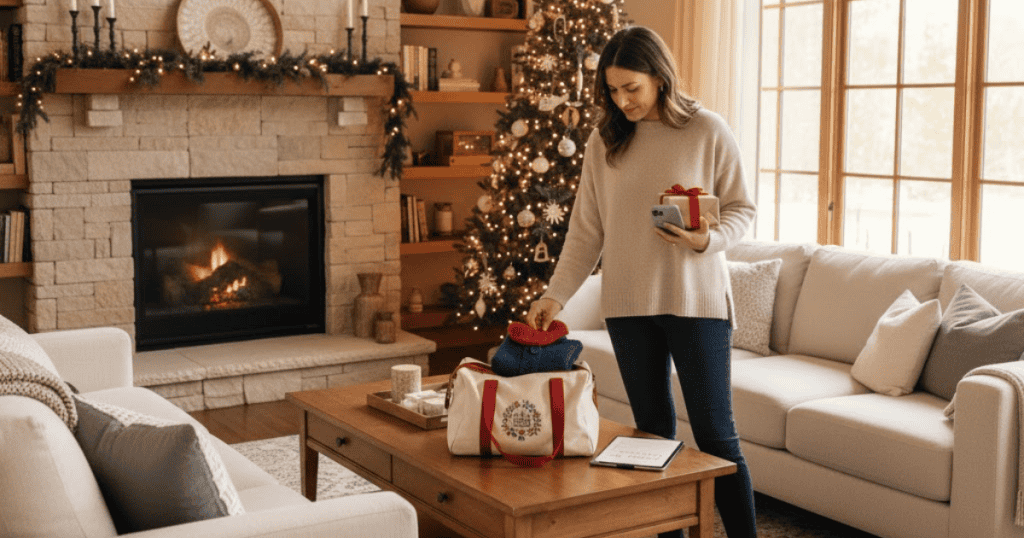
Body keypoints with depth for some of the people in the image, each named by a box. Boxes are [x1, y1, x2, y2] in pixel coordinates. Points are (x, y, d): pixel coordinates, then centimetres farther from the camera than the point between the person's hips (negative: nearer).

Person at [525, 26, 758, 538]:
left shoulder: (708, 131, -4)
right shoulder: (604, 140, 4)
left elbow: (741, 208, 2)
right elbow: (586, 229, 5)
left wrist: (707, 240, -18)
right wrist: (556, 294, -5)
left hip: (695, 299, -3)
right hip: (628, 303, 3)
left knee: (715, 432, 0)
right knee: (653, 431, 10)